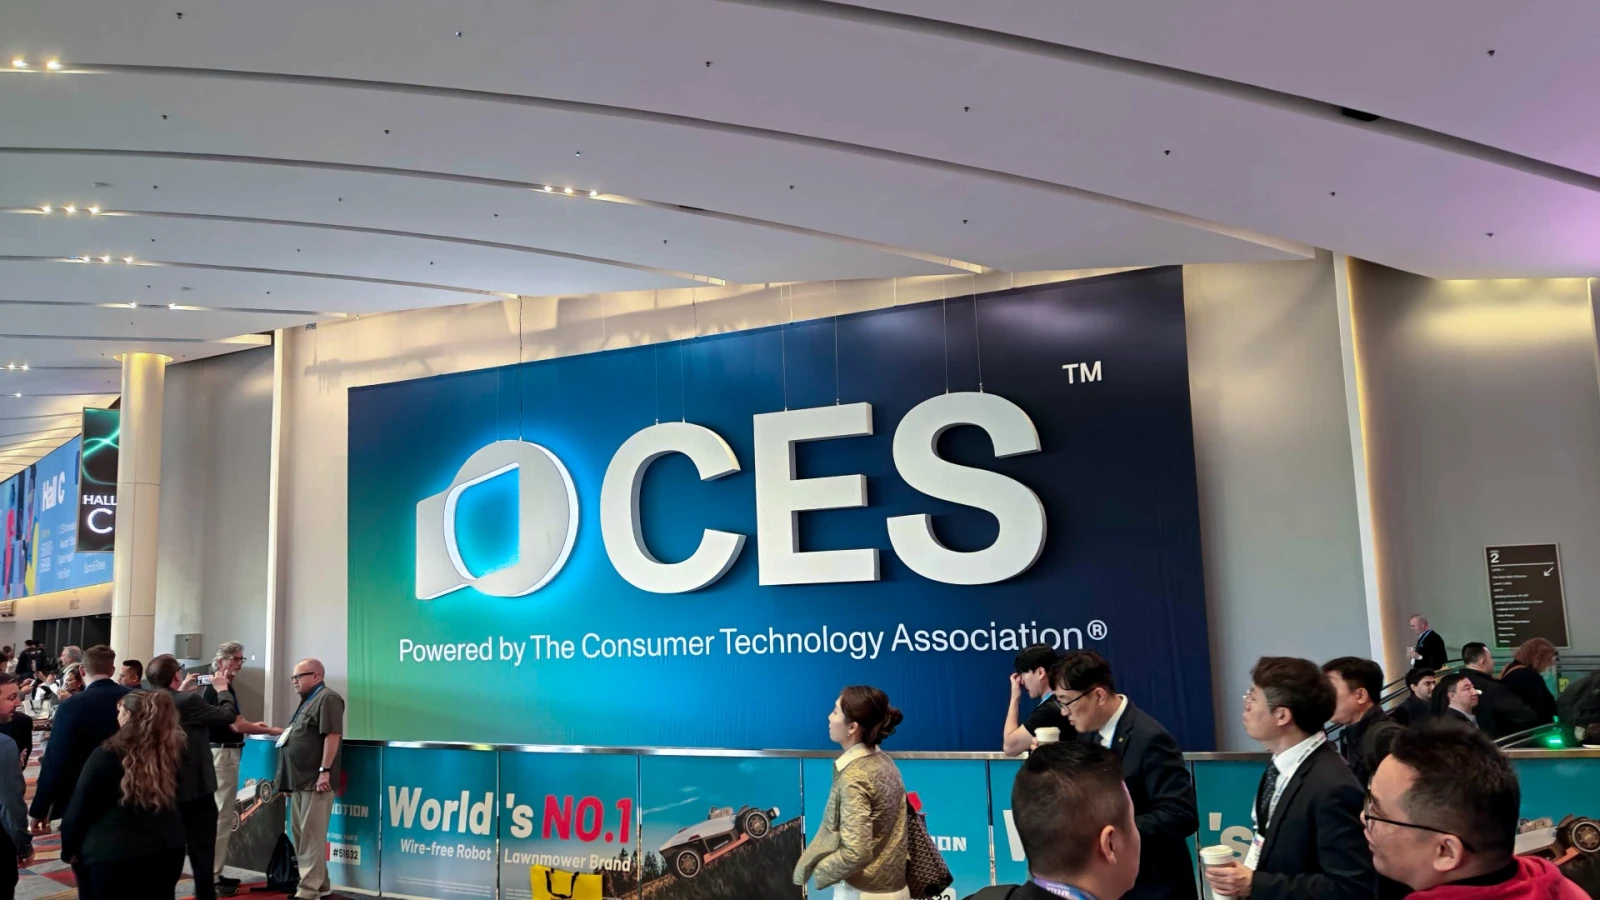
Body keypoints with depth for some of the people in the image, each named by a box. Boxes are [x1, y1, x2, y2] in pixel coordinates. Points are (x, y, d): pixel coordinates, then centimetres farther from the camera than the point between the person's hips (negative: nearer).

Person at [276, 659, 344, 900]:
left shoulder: (327, 698, -11)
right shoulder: (308, 701, 20)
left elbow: (332, 735, -19)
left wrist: (325, 770, -24)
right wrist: (286, 779, 23)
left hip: (315, 779, -10)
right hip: (300, 780, 10)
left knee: (311, 837, -8)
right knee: (302, 836, 15)